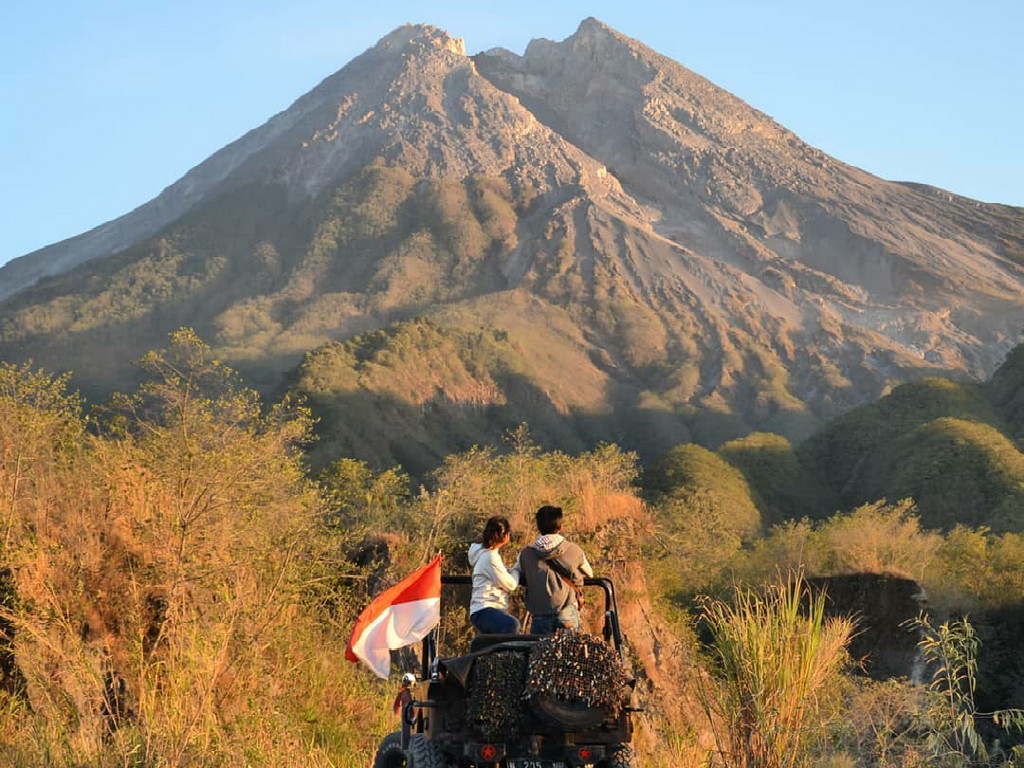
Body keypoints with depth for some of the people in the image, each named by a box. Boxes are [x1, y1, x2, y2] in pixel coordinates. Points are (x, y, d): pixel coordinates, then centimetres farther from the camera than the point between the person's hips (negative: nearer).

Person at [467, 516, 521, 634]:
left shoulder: (486, 554, 19)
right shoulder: (491, 557, -11)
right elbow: (510, 585, -9)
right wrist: (517, 568, 6)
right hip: (484, 611, -11)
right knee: (512, 624, -36)